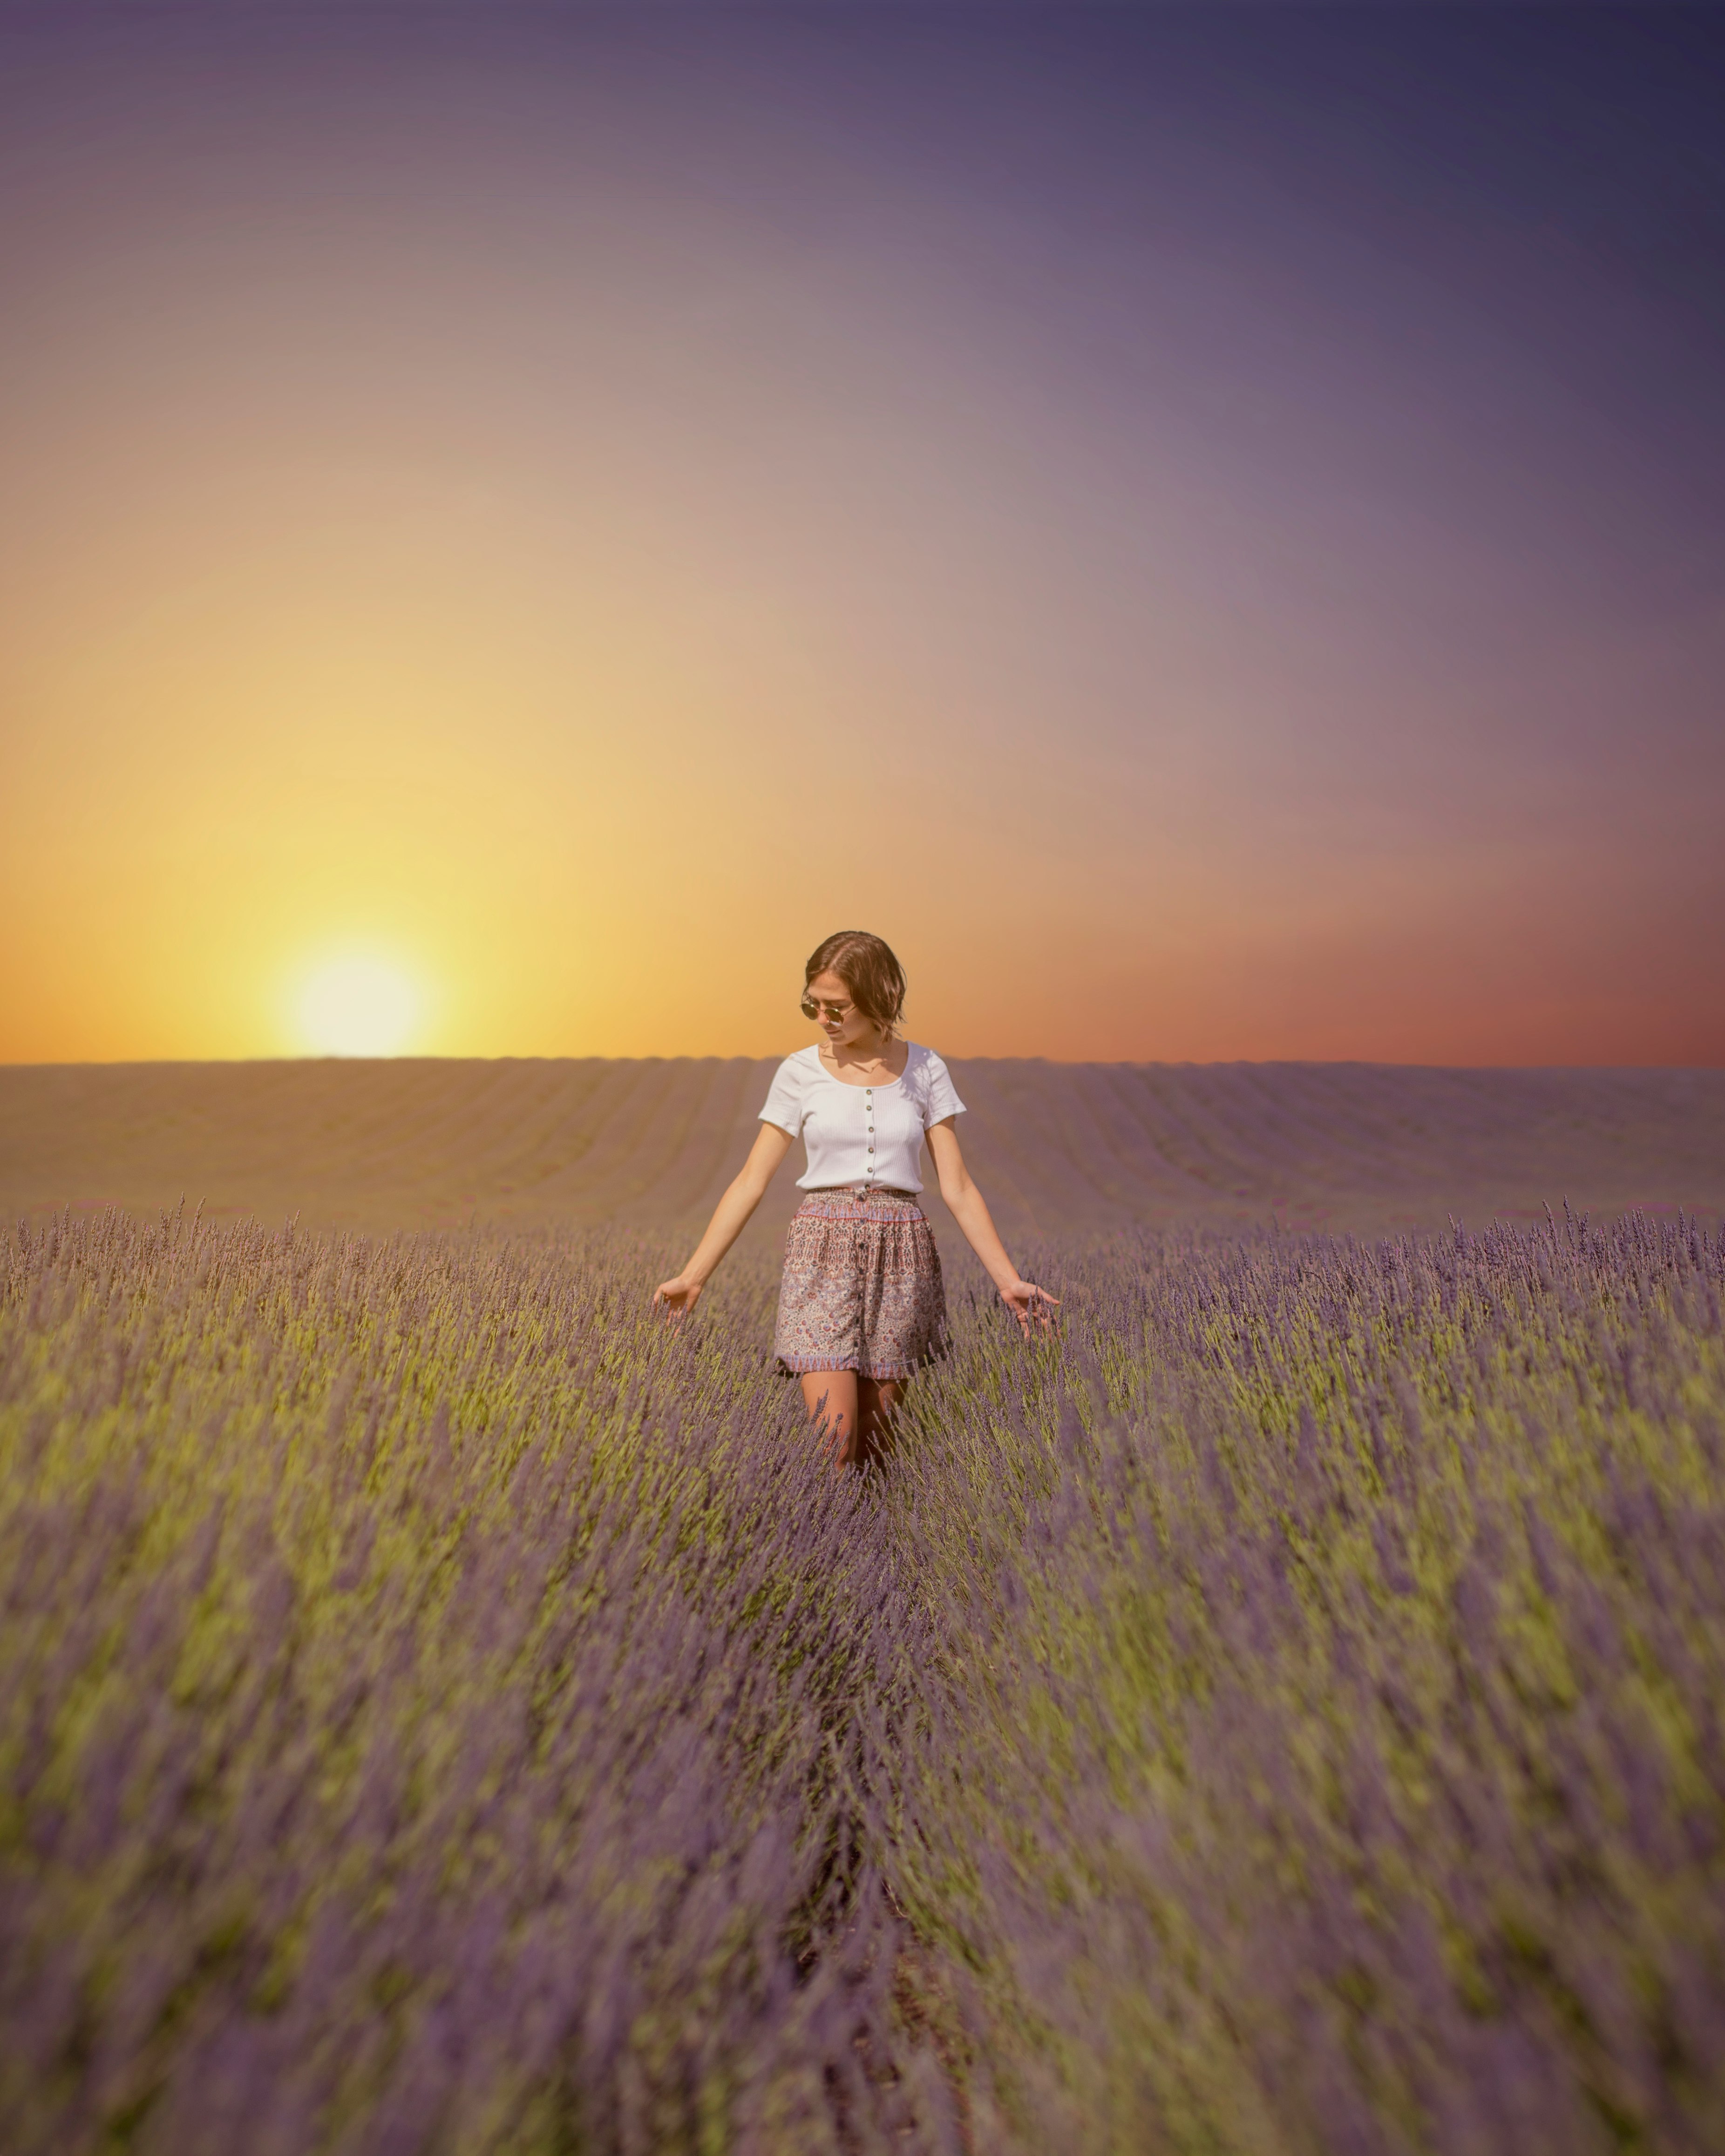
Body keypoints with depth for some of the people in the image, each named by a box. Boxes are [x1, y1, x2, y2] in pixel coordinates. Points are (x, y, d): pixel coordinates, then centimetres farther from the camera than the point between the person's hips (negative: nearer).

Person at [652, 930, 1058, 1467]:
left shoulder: (924, 1070, 4)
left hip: (899, 1258, 1)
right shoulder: (801, 1072, 2)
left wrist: (1008, 1280, -1)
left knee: (874, 1448, 4)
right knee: (833, 1446, -11)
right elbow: (751, 1183, 3)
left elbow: (957, 1187, 4)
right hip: (824, 1251, -1)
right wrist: (693, 1276, -2)